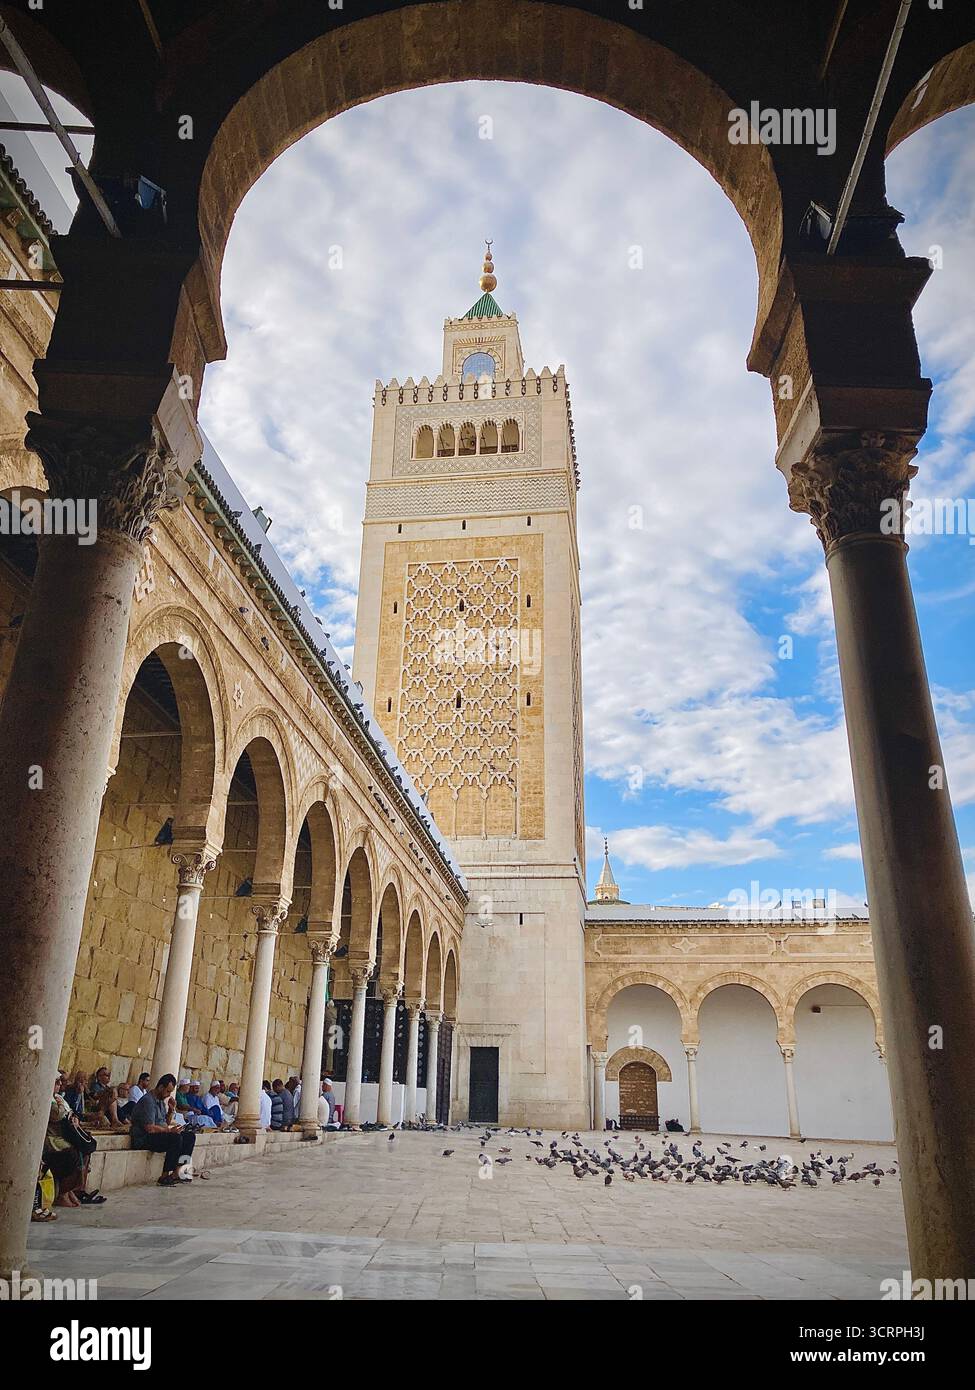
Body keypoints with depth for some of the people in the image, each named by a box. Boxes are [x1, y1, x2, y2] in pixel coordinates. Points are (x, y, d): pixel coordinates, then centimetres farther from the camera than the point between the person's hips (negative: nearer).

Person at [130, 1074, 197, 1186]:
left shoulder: (161, 1100, 16)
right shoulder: (148, 1100, -16)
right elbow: (150, 1128, -25)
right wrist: (170, 1130, -21)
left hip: (159, 1135, 10)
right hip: (144, 1139, -10)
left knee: (190, 1136, -3)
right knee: (176, 1138, -31)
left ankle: (176, 1172, -10)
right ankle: (165, 1176, -21)